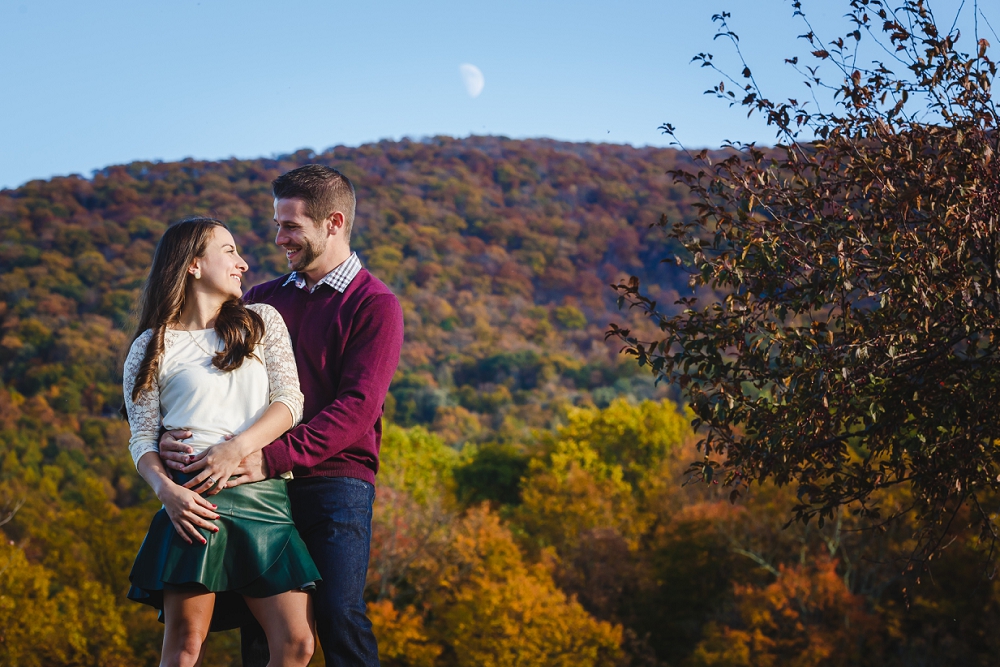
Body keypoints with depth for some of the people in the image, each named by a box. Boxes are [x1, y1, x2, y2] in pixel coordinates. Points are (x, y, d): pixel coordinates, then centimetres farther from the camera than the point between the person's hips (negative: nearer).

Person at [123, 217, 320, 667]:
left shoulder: (262, 322, 17)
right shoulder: (152, 346, 10)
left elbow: (289, 401, 6)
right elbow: (142, 438, 5)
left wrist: (236, 449, -11)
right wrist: (166, 489, -16)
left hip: (265, 497, 3)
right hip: (195, 500, -3)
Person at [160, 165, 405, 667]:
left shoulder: (374, 305, 1)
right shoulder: (261, 300, 19)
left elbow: (357, 406, -11)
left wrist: (274, 456, -22)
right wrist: (173, 436, -9)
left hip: (335, 481, -4)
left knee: (338, 615, -17)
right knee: (257, 626, -3)